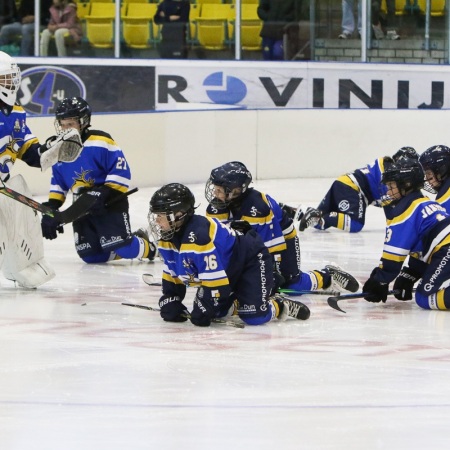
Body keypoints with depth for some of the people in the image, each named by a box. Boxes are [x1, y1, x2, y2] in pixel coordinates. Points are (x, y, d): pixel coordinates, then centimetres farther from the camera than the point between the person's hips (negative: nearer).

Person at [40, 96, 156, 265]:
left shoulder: (101, 142, -16)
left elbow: (121, 171, -18)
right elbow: (58, 183, 16)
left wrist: (105, 194, -26)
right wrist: (51, 210, 5)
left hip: (110, 204, -6)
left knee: (123, 248, -19)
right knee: (89, 255, -4)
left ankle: (147, 247, 15)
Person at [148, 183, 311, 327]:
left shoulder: (197, 236, -36)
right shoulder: (168, 238, -5)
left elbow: (213, 280, -35)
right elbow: (172, 274, 9)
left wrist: (203, 310, -28)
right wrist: (170, 302, -3)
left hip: (252, 260, -10)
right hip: (230, 270, 10)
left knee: (254, 316, -24)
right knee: (212, 310, 0)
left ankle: (280, 307, 5)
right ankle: (236, 303, 25)